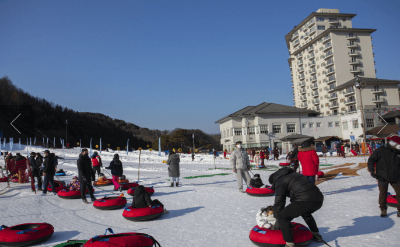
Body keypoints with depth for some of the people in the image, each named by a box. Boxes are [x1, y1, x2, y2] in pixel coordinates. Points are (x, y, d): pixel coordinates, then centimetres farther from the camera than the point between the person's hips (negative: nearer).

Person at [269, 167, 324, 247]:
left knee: (282, 217, 4)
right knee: (305, 213, 40)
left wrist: (277, 217, 17)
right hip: (319, 199, 9)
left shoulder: (280, 181, 7)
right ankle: (316, 235, 44)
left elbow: (279, 202, 4)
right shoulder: (295, 174, 32)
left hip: (305, 200, -9)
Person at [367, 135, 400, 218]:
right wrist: (372, 171, -11)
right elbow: (371, 160, -5)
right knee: (383, 194, 5)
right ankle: (383, 210, 19)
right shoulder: (381, 150, -7)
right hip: (382, 178, -4)